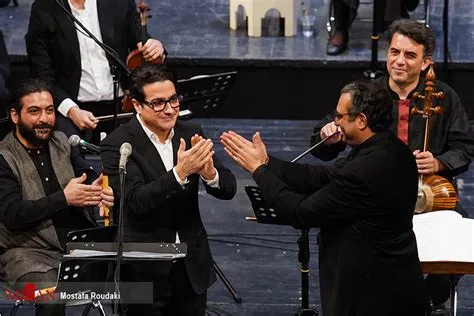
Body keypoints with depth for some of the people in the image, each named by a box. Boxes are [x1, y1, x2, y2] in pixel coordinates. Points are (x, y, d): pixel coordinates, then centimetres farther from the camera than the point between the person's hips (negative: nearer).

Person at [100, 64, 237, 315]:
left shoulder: (191, 134, 2)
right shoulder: (117, 144, -12)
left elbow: (228, 190, -2)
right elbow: (136, 201, -23)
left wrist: (208, 172, -23)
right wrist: (180, 173, -33)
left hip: (191, 266, 4)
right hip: (146, 269, -4)